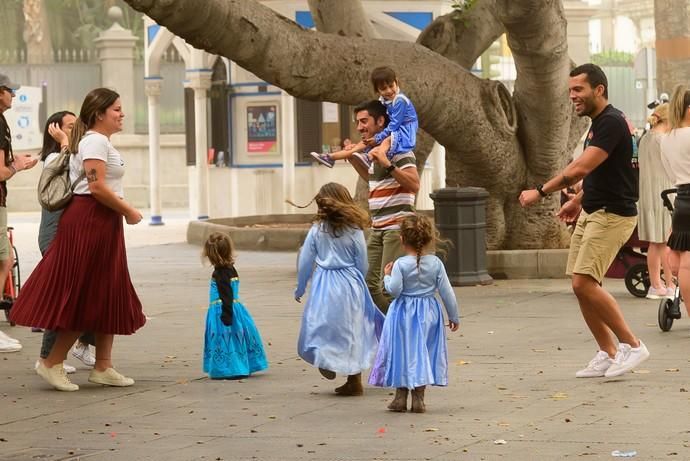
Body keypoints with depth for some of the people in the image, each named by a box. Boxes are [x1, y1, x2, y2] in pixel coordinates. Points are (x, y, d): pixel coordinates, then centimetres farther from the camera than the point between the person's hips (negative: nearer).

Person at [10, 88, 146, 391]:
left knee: (107, 297, 11)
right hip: (90, 221, -11)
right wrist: (129, 211, -15)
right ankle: (52, 363, -1)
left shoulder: (99, 141, 19)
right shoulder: (95, 141, -13)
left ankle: (103, 367, 14)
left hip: (101, 224, 11)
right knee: (85, 297, -6)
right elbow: (97, 186, -22)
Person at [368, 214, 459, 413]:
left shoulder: (400, 264, -14)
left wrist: (387, 276, 0)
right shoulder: (435, 263, -5)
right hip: (428, 314, 2)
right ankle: (418, 398, 10)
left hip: (404, 314, -2)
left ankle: (400, 397, 13)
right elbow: (447, 292, -3)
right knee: (423, 353, 10)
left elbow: (395, 290, -20)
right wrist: (454, 316, 7)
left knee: (402, 352, 10)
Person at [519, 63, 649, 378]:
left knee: (584, 283, -16)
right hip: (591, 212, 10)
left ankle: (632, 345, -7)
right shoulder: (598, 124, 14)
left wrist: (540, 192, -21)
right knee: (582, 286, 6)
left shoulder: (612, 123, -18)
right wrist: (577, 201, 27)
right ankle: (608, 353, 12)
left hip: (613, 214, -10)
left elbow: (581, 168, -25)